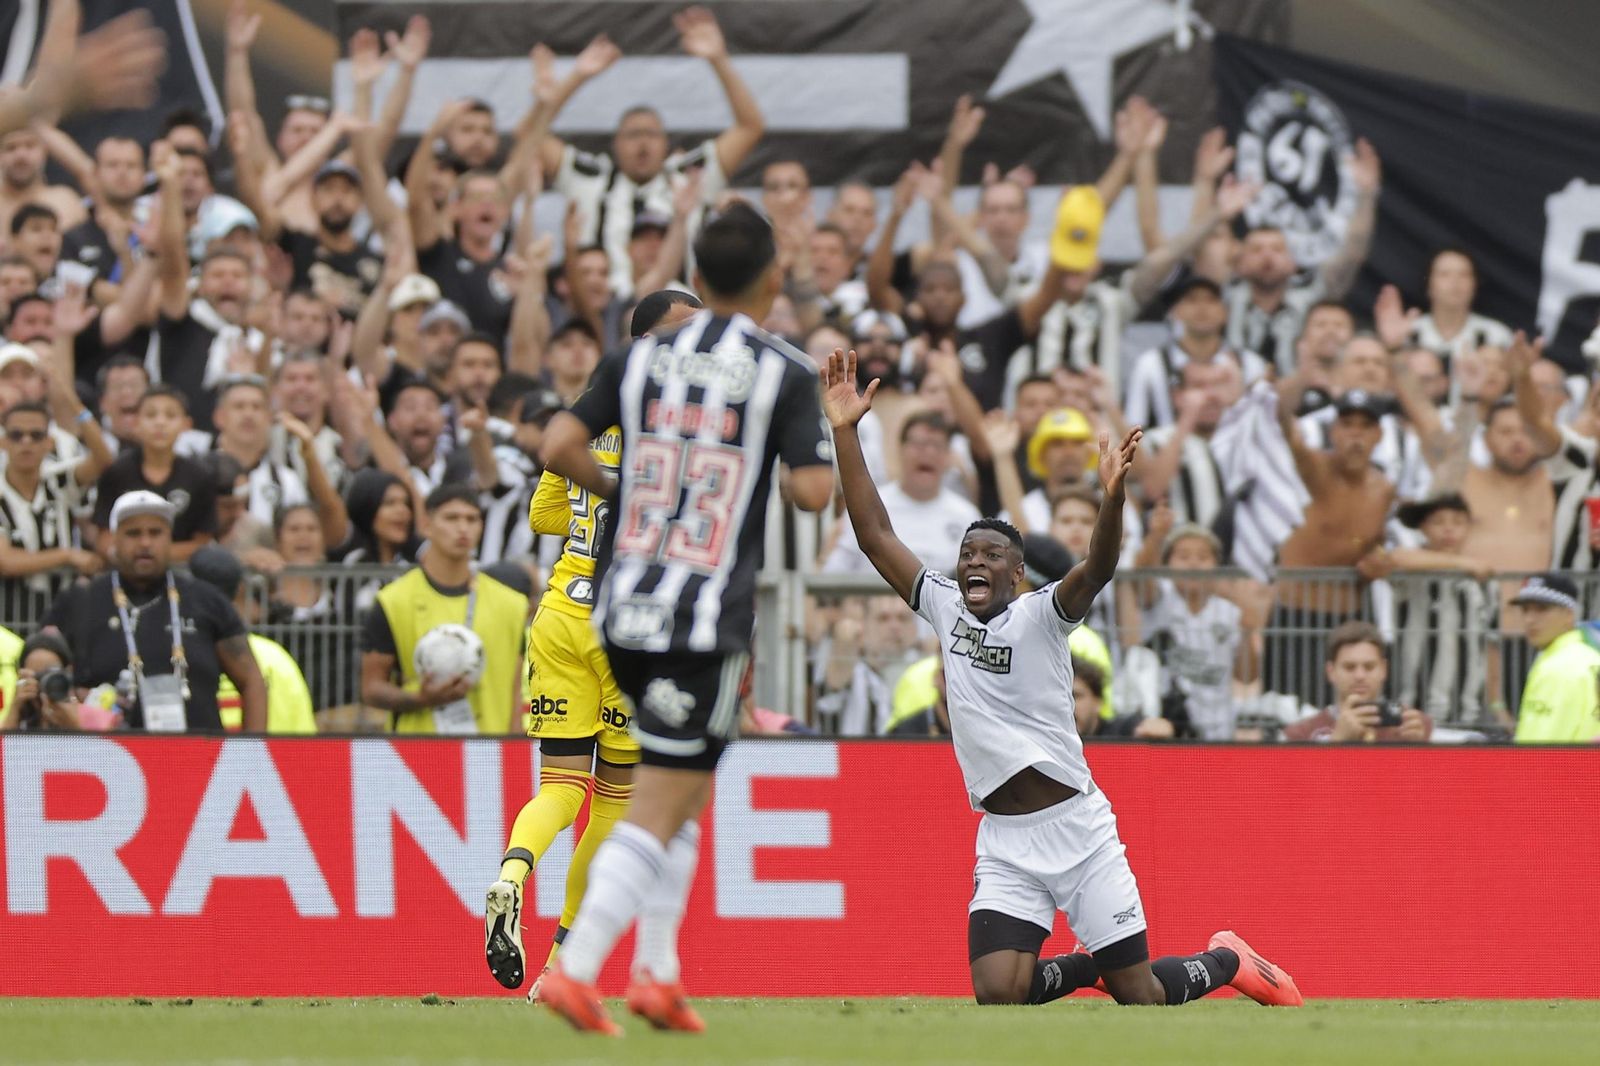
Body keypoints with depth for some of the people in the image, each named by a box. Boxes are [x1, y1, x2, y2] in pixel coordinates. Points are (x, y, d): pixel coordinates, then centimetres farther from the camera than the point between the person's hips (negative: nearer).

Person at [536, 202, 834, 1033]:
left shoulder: (640, 358, 6)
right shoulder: (785, 373, -5)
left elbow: (559, 448, -2)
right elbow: (814, 491, -12)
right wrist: (808, 471, 11)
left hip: (624, 611, 5)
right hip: (706, 621, -5)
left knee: (686, 788, 21)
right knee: (658, 809, -2)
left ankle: (657, 970, 19)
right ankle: (575, 970, -12)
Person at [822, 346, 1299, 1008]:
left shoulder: (1040, 614, -4)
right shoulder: (944, 608, 8)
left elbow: (1097, 570, -24)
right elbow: (874, 533, 5)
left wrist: (1113, 498, -43)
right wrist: (844, 431, -4)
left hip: (1077, 828, -4)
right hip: (1004, 844, 4)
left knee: (1139, 996, -1)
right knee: (997, 994, -15)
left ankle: (1225, 961, 32)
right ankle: (1086, 966, 18)